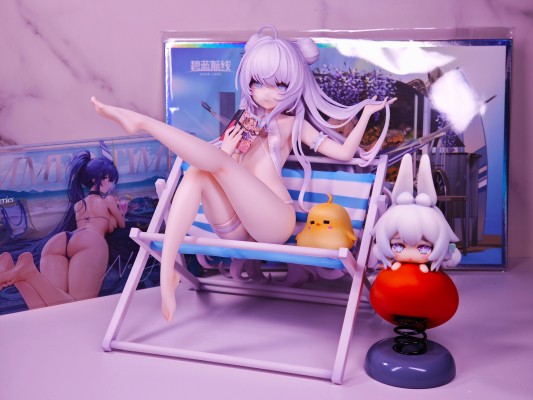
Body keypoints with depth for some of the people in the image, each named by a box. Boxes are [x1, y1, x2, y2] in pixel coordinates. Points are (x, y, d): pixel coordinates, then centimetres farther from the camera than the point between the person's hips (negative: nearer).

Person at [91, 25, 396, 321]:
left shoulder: (294, 123, 14)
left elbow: (344, 152, 6)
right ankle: (167, 272, -37)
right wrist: (227, 149, -2)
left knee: (218, 162, -24)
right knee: (197, 171, -25)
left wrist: (366, 112, 3)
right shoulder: (242, 123, 23)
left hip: (273, 223, -3)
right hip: (235, 226, 4)